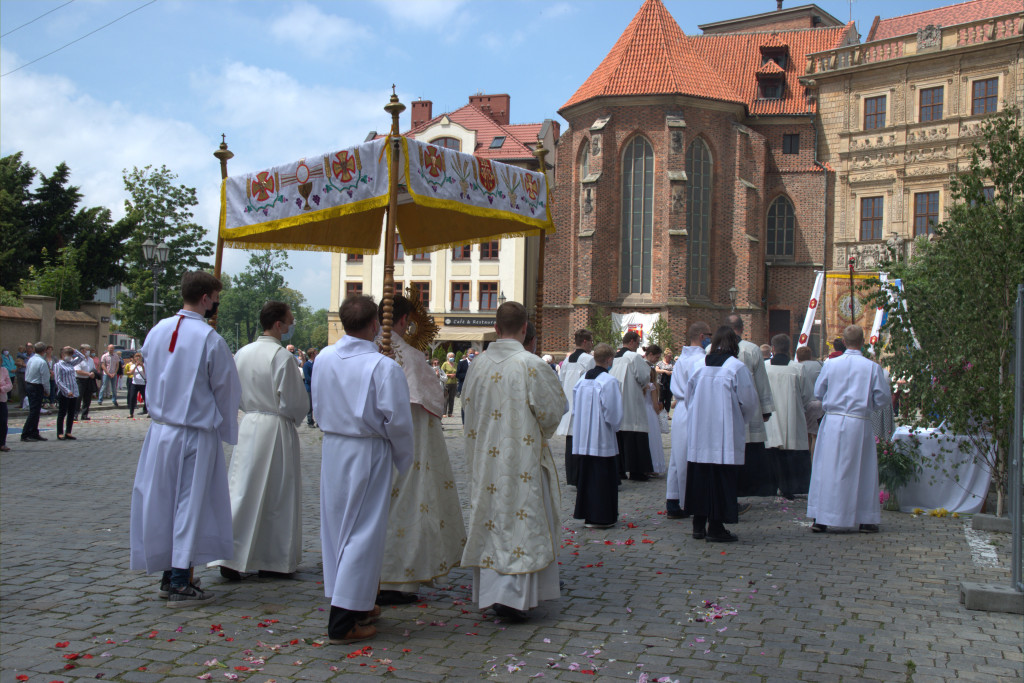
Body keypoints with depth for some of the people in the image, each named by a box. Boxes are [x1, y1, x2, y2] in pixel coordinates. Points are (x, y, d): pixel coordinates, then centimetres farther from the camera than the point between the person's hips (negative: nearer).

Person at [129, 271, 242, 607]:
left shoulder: (157, 331, 2)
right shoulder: (210, 339, -15)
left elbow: (151, 375, 13)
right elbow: (226, 389, -7)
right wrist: (227, 432, 7)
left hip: (159, 430, 6)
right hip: (195, 433, -6)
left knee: (162, 501, 14)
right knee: (190, 503, 2)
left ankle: (168, 575, 26)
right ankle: (180, 584, 5)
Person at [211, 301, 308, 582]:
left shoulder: (242, 353, 4)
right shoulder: (282, 356, -15)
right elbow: (296, 401, -13)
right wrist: (294, 417, 7)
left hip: (247, 426, 6)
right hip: (277, 430, -6)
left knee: (242, 490, 8)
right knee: (277, 496, 5)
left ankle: (230, 558, 2)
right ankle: (274, 561, 14)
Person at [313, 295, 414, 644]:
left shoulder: (323, 359, 0)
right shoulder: (384, 367, -18)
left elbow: (317, 408, 11)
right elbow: (397, 421, -14)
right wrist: (404, 459, 1)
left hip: (332, 447, 6)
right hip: (368, 452, -6)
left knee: (336, 526, 15)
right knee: (363, 530, 1)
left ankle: (357, 606, 30)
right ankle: (343, 621, 3)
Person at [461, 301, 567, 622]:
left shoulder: (478, 365, -1)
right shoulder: (530, 365, -15)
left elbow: (468, 404, 11)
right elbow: (553, 409, -9)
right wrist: (539, 434, 10)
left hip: (485, 459, 5)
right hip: (522, 460, -5)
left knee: (490, 522, 14)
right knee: (523, 522, 1)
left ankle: (489, 593, 22)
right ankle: (512, 595, -6)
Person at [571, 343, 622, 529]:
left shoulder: (582, 379, 4)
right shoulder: (609, 381, -15)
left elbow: (575, 408, 9)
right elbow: (613, 413, -15)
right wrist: (614, 426, 3)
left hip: (583, 437, 6)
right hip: (602, 438, -6)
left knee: (586, 475, 14)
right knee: (603, 476, 2)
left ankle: (585, 513, 20)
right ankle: (600, 517, 5)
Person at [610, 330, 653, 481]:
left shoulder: (614, 358, 9)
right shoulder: (635, 357, -11)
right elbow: (644, 377, -12)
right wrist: (644, 386, 11)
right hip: (631, 405, -7)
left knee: (618, 438, 10)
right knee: (634, 438, -3)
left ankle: (619, 470, 13)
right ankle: (635, 471, -2)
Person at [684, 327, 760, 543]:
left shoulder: (700, 367, 4)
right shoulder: (737, 368, -9)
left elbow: (688, 398, 11)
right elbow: (749, 401, -6)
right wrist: (747, 418, 14)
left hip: (699, 433, 5)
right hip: (725, 434, -5)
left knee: (700, 477, 11)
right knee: (722, 479, 1)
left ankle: (699, 525, 17)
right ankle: (716, 527, 4)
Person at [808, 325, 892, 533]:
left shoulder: (830, 364, -2)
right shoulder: (872, 367, -5)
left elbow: (818, 392, 6)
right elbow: (883, 396, 0)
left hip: (832, 422, 1)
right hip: (859, 423, -1)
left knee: (826, 469, 6)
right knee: (863, 470, 9)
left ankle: (819, 519, 7)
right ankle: (866, 520, 14)